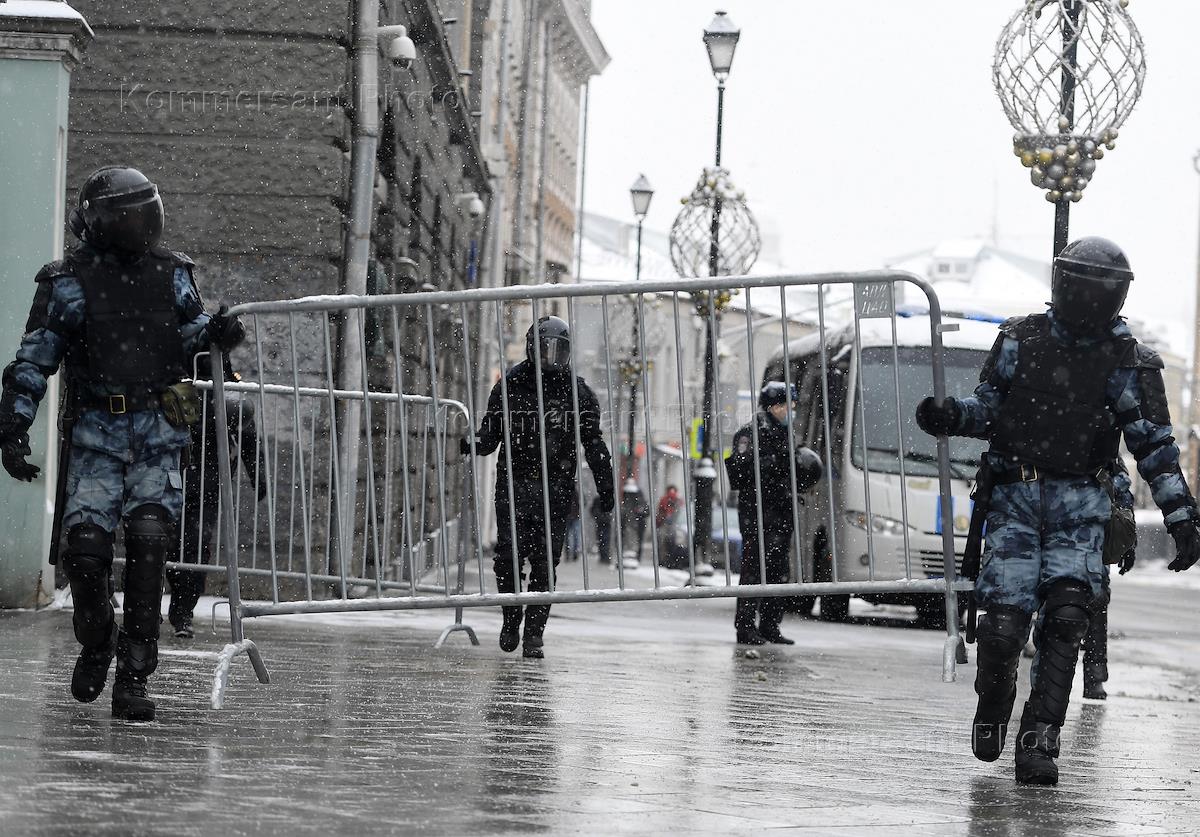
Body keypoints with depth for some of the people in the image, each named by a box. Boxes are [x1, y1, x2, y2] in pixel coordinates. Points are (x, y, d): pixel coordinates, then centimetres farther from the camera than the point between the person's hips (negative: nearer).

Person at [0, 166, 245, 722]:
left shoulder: (170, 272, 7)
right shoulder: (70, 282, -2)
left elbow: (189, 329, 16)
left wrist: (211, 331, -8)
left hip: (159, 434, 2)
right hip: (96, 435, -1)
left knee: (148, 545, -13)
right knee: (85, 549, -10)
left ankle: (132, 679, -8)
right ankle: (97, 641, 22)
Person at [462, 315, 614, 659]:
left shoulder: (577, 391, 5)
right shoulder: (508, 386, 6)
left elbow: (594, 444, 9)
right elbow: (490, 434, 10)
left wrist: (605, 487, 2)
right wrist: (474, 444, -12)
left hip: (554, 488, 0)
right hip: (513, 484, 0)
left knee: (544, 563, -3)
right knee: (508, 558, -7)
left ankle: (533, 635, 4)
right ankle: (511, 618, 17)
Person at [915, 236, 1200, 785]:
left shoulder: (1126, 363, -1)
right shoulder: (1020, 340, 2)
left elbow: (1154, 445, 0)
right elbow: (989, 406, 12)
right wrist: (949, 417, -10)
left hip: (1080, 505, 0)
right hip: (1016, 496, 0)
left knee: (1066, 616, -16)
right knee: (1003, 621, -8)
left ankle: (1038, 744, -12)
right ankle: (991, 712, 24)